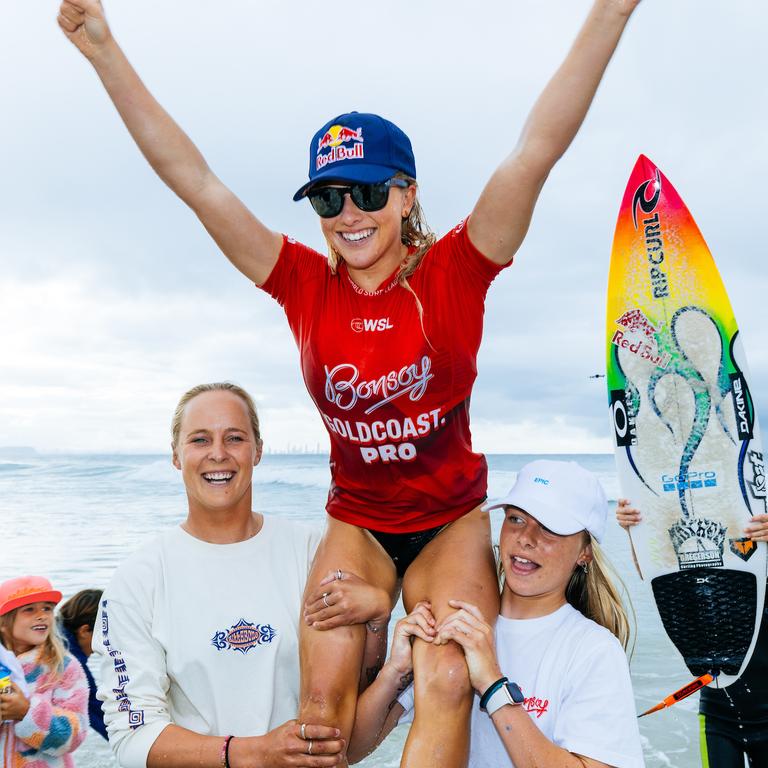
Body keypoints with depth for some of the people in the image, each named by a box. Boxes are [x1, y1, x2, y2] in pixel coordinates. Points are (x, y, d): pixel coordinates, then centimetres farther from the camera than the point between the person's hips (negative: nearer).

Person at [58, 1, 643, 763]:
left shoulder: (451, 273, -11)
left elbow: (538, 149, -20)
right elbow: (191, 178, -7)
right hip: (356, 522, 2)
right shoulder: (308, 287, -6)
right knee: (322, 694, -16)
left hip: (453, 520, -1)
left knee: (447, 687, -20)